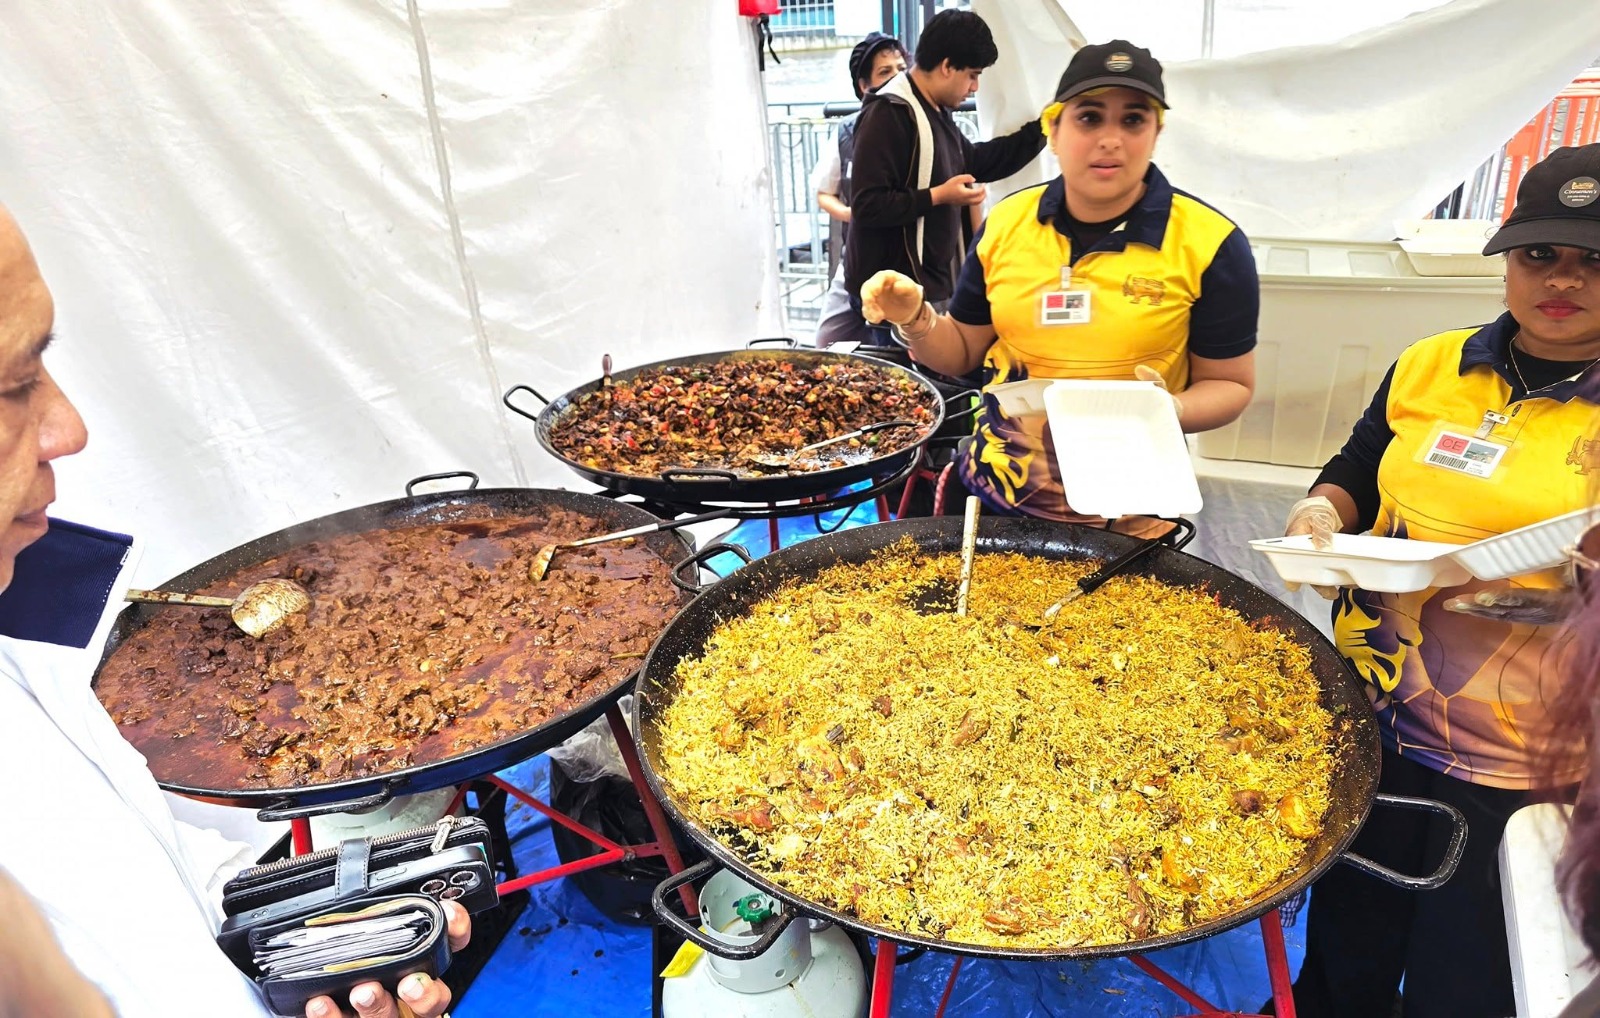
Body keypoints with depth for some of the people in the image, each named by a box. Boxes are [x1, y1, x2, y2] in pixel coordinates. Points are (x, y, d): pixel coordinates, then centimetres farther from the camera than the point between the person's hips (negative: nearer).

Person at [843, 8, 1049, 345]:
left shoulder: (937, 112, 14)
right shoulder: (888, 114, -18)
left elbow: (977, 162, 27)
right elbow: (866, 205, -25)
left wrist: (1040, 129, 21)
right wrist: (938, 197, -20)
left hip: (932, 283, 10)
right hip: (896, 293, -10)